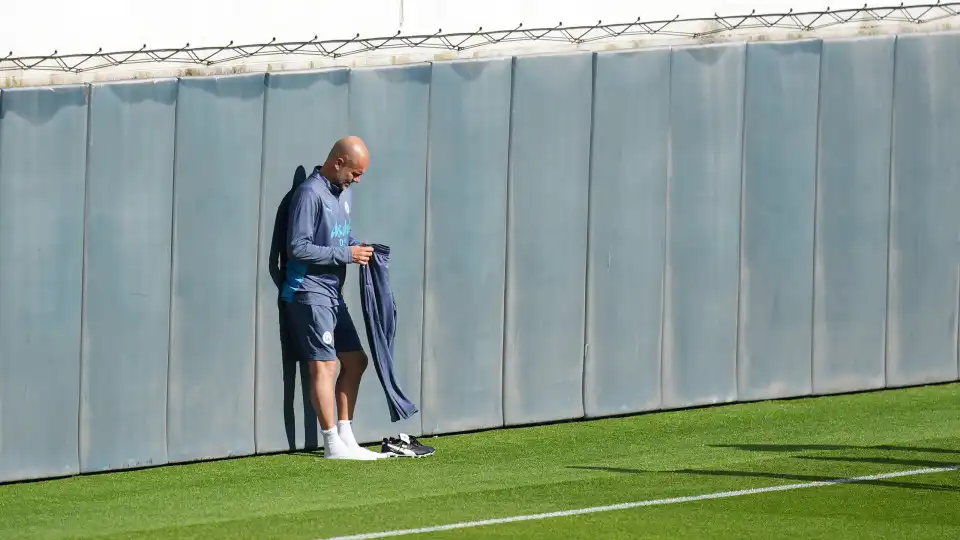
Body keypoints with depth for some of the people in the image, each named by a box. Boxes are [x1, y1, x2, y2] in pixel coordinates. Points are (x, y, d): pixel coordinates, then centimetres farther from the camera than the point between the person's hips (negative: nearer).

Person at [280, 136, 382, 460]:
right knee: (325, 366, -8)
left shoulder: (343, 192, 12)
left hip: (333, 293, 9)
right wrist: (346, 254, -17)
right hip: (309, 292, -9)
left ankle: (346, 437, 19)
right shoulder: (310, 194, -15)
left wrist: (357, 247, 2)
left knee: (355, 361, 12)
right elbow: (298, 248, -19)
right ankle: (333, 445, -5)